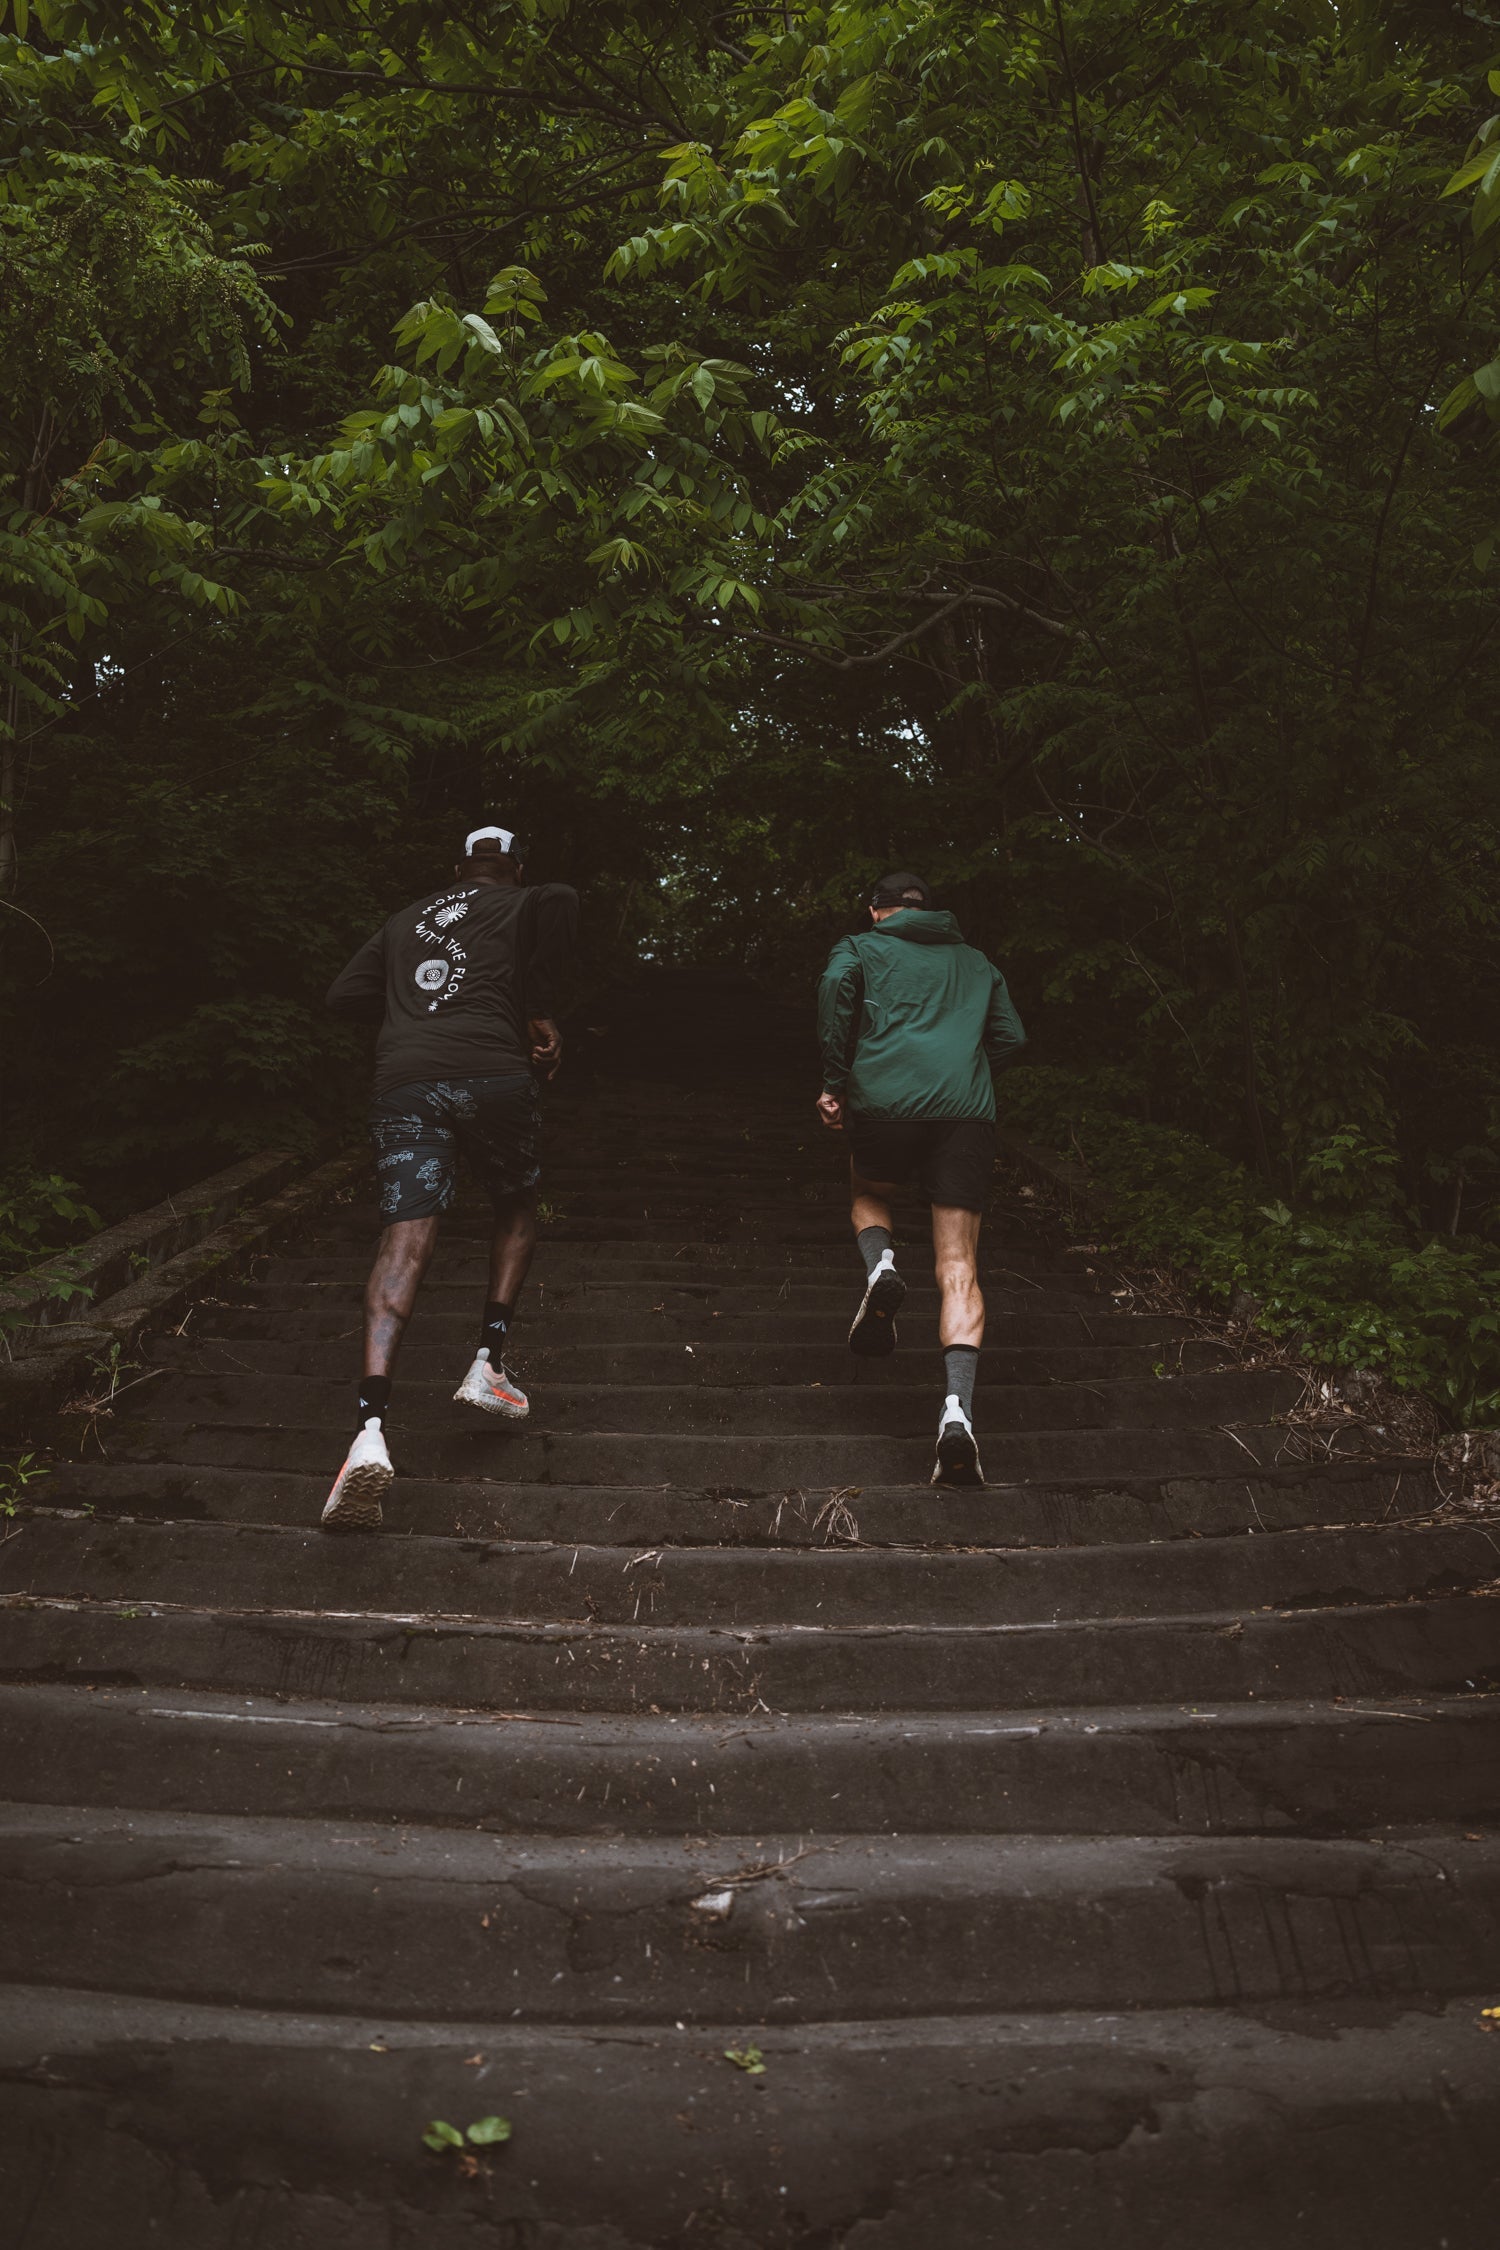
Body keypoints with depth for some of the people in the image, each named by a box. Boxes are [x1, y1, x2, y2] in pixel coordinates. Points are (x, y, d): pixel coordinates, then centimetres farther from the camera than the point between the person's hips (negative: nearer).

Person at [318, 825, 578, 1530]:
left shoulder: (405, 920, 30)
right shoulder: (522, 905, 17)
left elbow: (344, 992, 25)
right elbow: (560, 898, -8)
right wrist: (540, 1010, -3)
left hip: (403, 1082, 2)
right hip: (492, 1074, -2)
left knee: (405, 1236, -10)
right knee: (516, 1212, 23)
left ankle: (370, 1428, -26)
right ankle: (489, 1364, 10)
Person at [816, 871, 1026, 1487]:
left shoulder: (861, 948, 17)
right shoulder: (974, 961, 28)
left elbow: (835, 987, -5)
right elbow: (1011, 1038, 21)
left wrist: (834, 1082, -1)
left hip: (885, 1103, -2)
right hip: (968, 1112, 2)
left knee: (868, 1196, 30)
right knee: (958, 1270, -1)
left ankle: (879, 1267, -3)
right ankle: (957, 1410, -19)